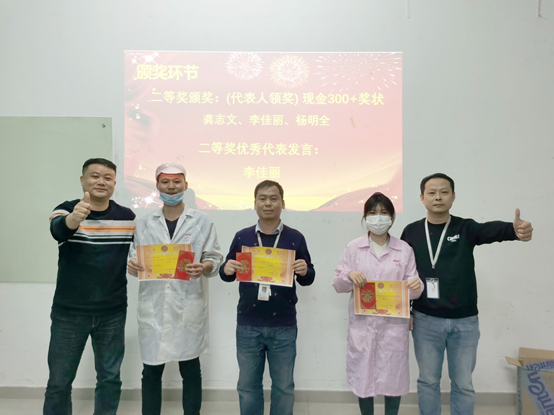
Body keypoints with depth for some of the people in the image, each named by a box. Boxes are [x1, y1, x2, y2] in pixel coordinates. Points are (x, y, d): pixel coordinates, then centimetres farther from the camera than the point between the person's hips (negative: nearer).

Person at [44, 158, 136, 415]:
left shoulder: (128, 217, 1)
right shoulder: (65, 211, -7)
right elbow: (59, 230, -31)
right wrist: (74, 218, -51)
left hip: (113, 313, 2)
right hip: (69, 313, -1)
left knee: (110, 378, 13)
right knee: (59, 381, 10)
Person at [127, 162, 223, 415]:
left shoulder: (202, 221, 3)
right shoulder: (144, 224, 10)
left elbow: (215, 258, 1)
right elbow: (135, 258, 12)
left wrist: (204, 267, -20)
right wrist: (132, 266, -10)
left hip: (188, 306, -2)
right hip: (153, 306, 2)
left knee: (190, 370, 11)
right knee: (151, 372, 11)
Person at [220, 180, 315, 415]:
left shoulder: (295, 238, -2)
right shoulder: (241, 237, 2)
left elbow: (308, 279, 3)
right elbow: (228, 273, 8)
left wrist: (304, 271, -19)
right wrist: (226, 269, -14)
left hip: (284, 326, -1)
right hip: (248, 325, 1)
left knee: (284, 386, 13)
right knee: (247, 385, 15)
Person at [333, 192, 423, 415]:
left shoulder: (404, 249, 2)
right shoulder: (353, 248, 1)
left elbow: (411, 289, 2)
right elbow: (338, 285, 1)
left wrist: (417, 286, -20)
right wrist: (349, 275, -20)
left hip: (394, 324, 0)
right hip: (362, 323, 0)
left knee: (393, 376, 9)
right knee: (363, 376, 10)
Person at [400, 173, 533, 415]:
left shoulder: (466, 228, -4)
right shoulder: (411, 232, -1)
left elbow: (492, 230, -25)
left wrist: (515, 230, -48)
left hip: (464, 321, 0)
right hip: (425, 320, 0)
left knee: (463, 384, 14)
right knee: (428, 381, 13)